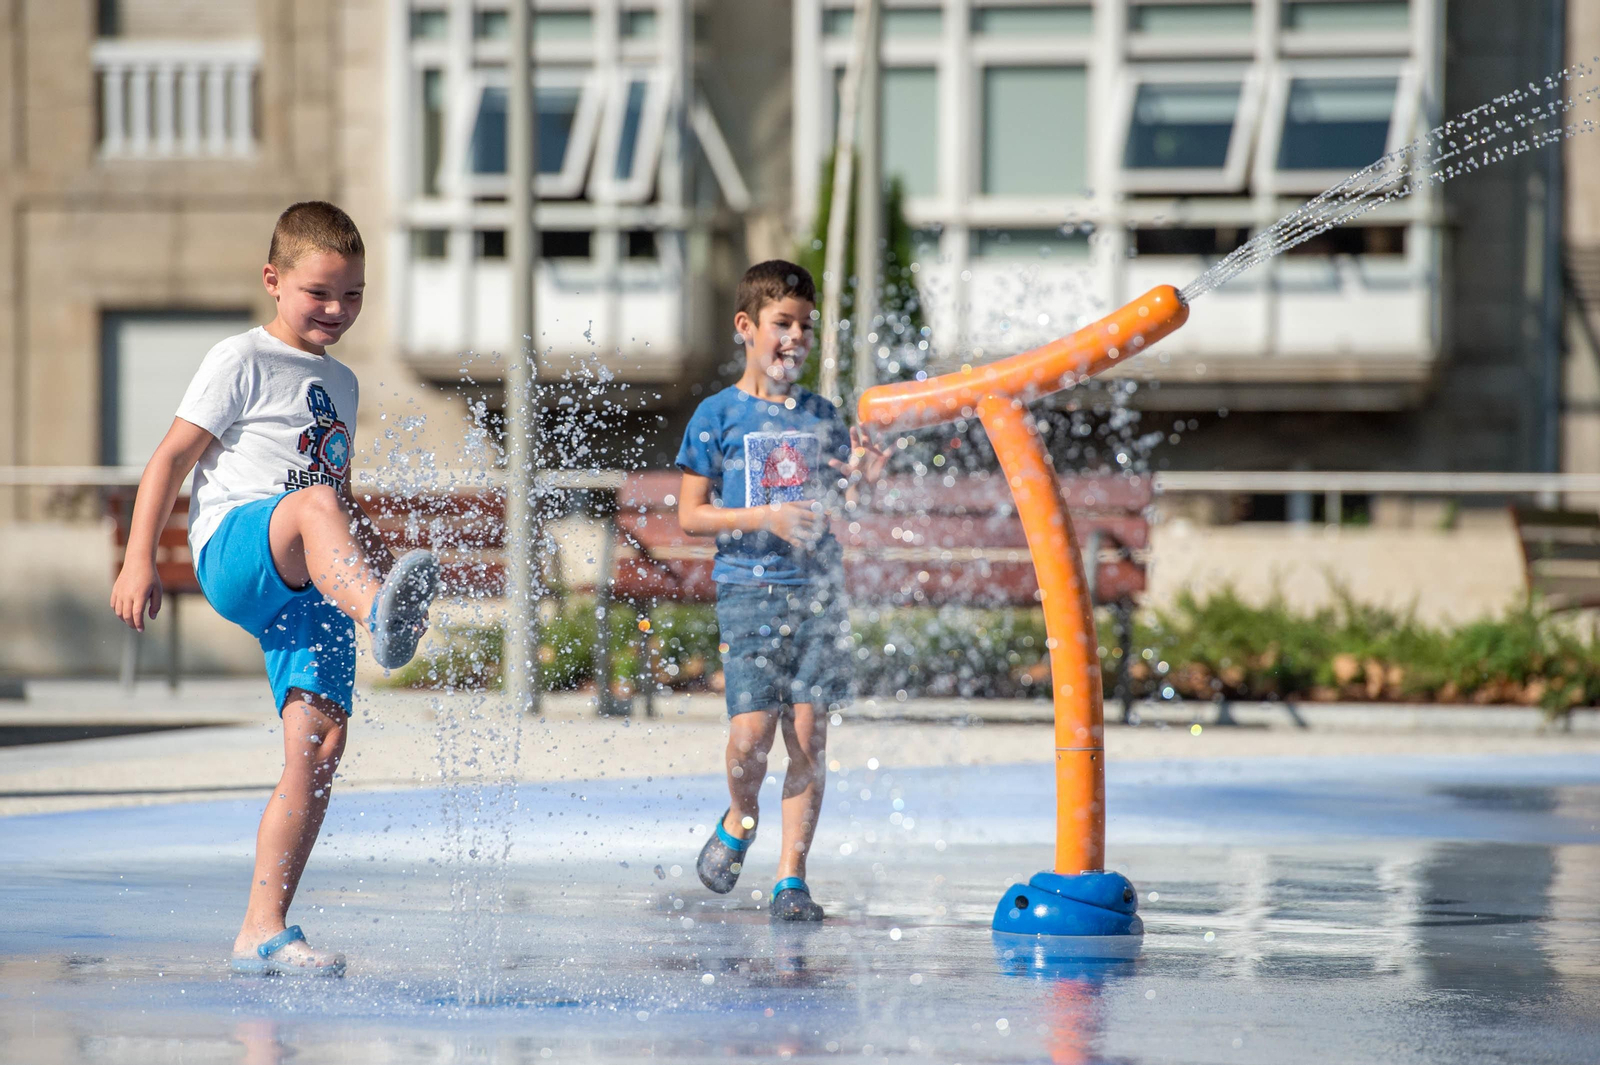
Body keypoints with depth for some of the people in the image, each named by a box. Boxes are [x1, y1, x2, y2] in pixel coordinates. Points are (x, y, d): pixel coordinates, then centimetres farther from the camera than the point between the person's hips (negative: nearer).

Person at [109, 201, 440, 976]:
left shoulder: (340, 385, 26)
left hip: (306, 584, 6)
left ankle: (263, 929, -6)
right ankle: (381, 618, -70)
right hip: (232, 550, -6)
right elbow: (172, 457, -1)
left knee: (320, 740, -9)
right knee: (313, 507, -39)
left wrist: (387, 562, 25)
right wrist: (139, 560, -9)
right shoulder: (242, 362, 4)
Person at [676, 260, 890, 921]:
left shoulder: (820, 415, 13)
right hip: (748, 588, -3)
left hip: (818, 589, 3)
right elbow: (690, 517, 0)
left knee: (808, 734, -3)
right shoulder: (718, 415, 2)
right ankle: (739, 820, 19)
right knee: (753, 730, -13)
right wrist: (765, 518, -13)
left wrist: (861, 479, -5)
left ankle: (791, 879, 2)